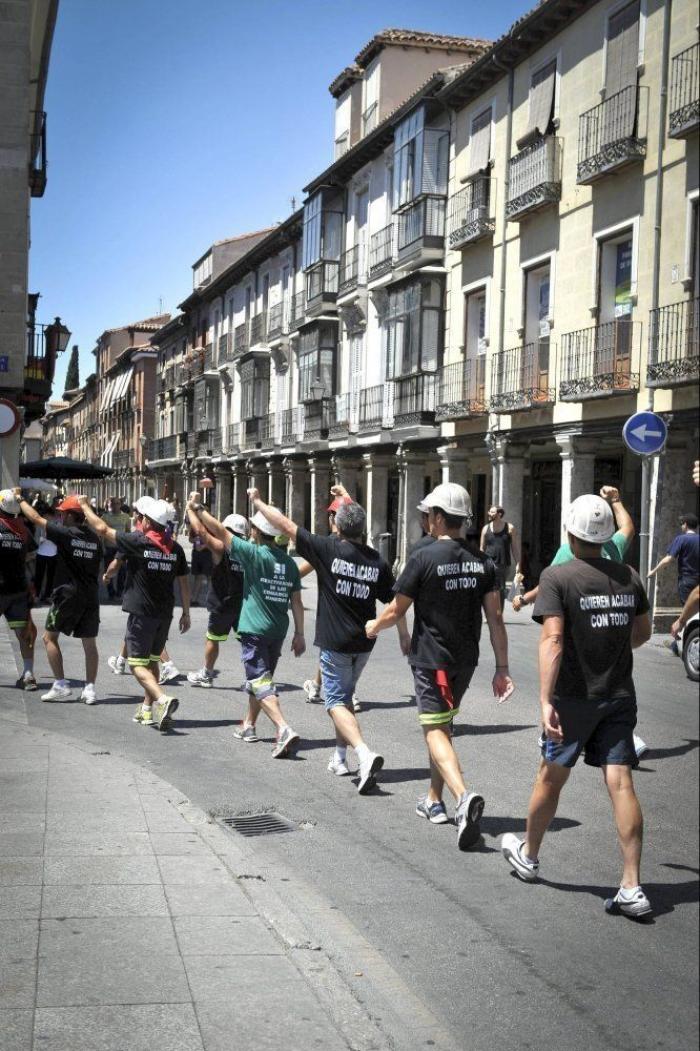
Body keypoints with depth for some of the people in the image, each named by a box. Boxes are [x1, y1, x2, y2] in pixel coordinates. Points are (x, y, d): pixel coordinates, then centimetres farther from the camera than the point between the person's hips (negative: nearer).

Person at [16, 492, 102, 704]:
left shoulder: (65, 533, -10)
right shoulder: (94, 539, 7)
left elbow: (35, 518, -1)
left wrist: (20, 499, 12)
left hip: (68, 594, -5)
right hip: (91, 597, 5)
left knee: (50, 637, 8)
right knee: (89, 642, 8)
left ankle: (60, 685, 3)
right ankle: (89, 689, 6)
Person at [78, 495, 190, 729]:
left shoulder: (138, 542, -12)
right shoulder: (175, 548, 3)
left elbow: (102, 529, -4)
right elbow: (184, 582, 7)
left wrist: (85, 505, 10)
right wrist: (186, 613, 16)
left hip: (141, 612, -6)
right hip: (165, 613, 6)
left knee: (137, 663, -3)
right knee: (152, 660, 19)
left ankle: (162, 700, -25)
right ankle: (147, 709, 23)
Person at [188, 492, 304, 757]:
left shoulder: (255, 554, -12)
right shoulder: (289, 562, 5)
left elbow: (221, 532, -8)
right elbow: (296, 601, 5)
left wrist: (198, 508, 2)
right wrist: (299, 633, 10)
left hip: (254, 629, -7)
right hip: (278, 631, 7)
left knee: (261, 682, -9)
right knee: (259, 678, 22)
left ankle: (284, 730, -26)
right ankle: (248, 726, 36)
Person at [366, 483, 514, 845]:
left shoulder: (424, 558, -13)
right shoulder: (482, 562, 2)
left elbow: (396, 611, -5)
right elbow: (495, 618, 0)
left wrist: (373, 627, 16)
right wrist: (502, 669, 5)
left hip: (430, 659, -6)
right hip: (465, 660, 6)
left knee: (435, 731, -8)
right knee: (443, 725, 21)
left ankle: (463, 796, -30)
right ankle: (434, 801, 29)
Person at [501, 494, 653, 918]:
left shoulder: (557, 577, -13)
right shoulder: (629, 576, 3)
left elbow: (552, 639, -22)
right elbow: (642, 633, 15)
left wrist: (546, 700, -25)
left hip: (574, 696, -3)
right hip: (619, 695, 3)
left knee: (551, 778, 14)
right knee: (621, 783, 0)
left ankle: (528, 855, 35)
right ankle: (632, 888, -4)